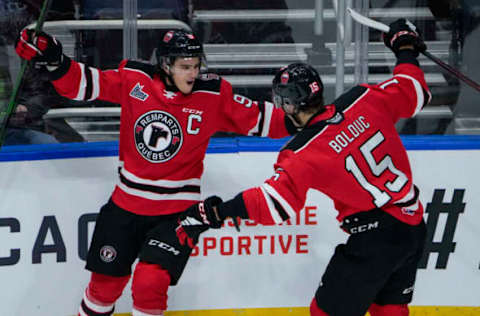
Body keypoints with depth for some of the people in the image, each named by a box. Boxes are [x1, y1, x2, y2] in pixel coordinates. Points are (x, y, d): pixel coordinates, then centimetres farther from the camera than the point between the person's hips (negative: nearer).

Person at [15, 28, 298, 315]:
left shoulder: (213, 95, -10)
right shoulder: (134, 81, -8)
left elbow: (257, 118, -6)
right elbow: (82, 84, -3)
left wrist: (294, 120, -19)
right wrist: (54, 62, -18)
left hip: (177, 211, -2)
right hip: (126, 204, 2)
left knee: (150, 283, -17)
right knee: (105, 283, 13)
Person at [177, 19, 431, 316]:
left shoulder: (304, 153, -16)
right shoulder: (365, 100, -3)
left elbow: (275, 203, -26)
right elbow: (414, 91, 10)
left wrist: (213, 212, -24)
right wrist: (406, 46, 27)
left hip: (374, 239, -7)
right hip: (414, 227, 7)